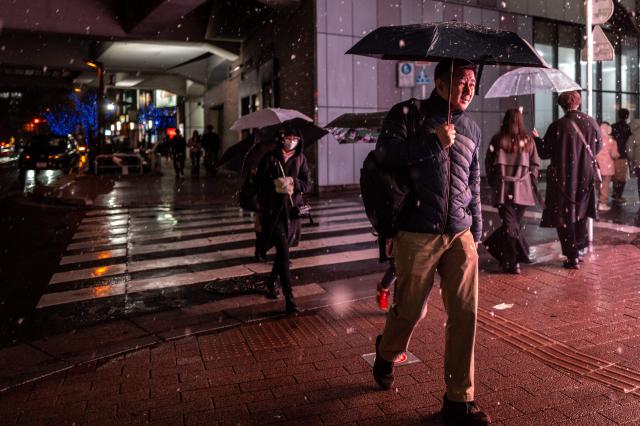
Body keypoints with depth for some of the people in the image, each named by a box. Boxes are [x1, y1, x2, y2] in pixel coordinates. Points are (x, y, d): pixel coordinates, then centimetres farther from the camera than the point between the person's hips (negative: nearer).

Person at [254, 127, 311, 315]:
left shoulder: (300, 158, 6)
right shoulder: (270, 158, -2)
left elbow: (307, 184, 0)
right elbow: (259, 182, 1)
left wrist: (294, 183, -17)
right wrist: (275, 185, -13)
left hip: (292, 209, 4)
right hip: (273, 210, -4)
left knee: (283, 250, 15)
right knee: (283, 251, -13)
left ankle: (271, 283, 39)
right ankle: (289, 298, -12)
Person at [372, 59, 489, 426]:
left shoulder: (472, 130, 19)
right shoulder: (409, 113, 3)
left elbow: (474, 185, 21)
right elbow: (385, 152, -11)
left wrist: (476, 233, 17)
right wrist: (435, 142, -14)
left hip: (460, 235, 5)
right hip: (418, 233, -4)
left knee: (465, 315, 0)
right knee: (412, 309, 5)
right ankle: (386, 354, 39)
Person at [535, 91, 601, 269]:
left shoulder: (557, 126, -16)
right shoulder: (591, 123, -3)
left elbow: (544, 153, -8)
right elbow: (597, 148, 10)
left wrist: (537, 139, 11)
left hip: (563, 179, -4)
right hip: (586, 176, 4)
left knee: (565, 217, 5)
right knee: (579, 214, 22)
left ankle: (573, 257, 7)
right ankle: (579, 249, 27)